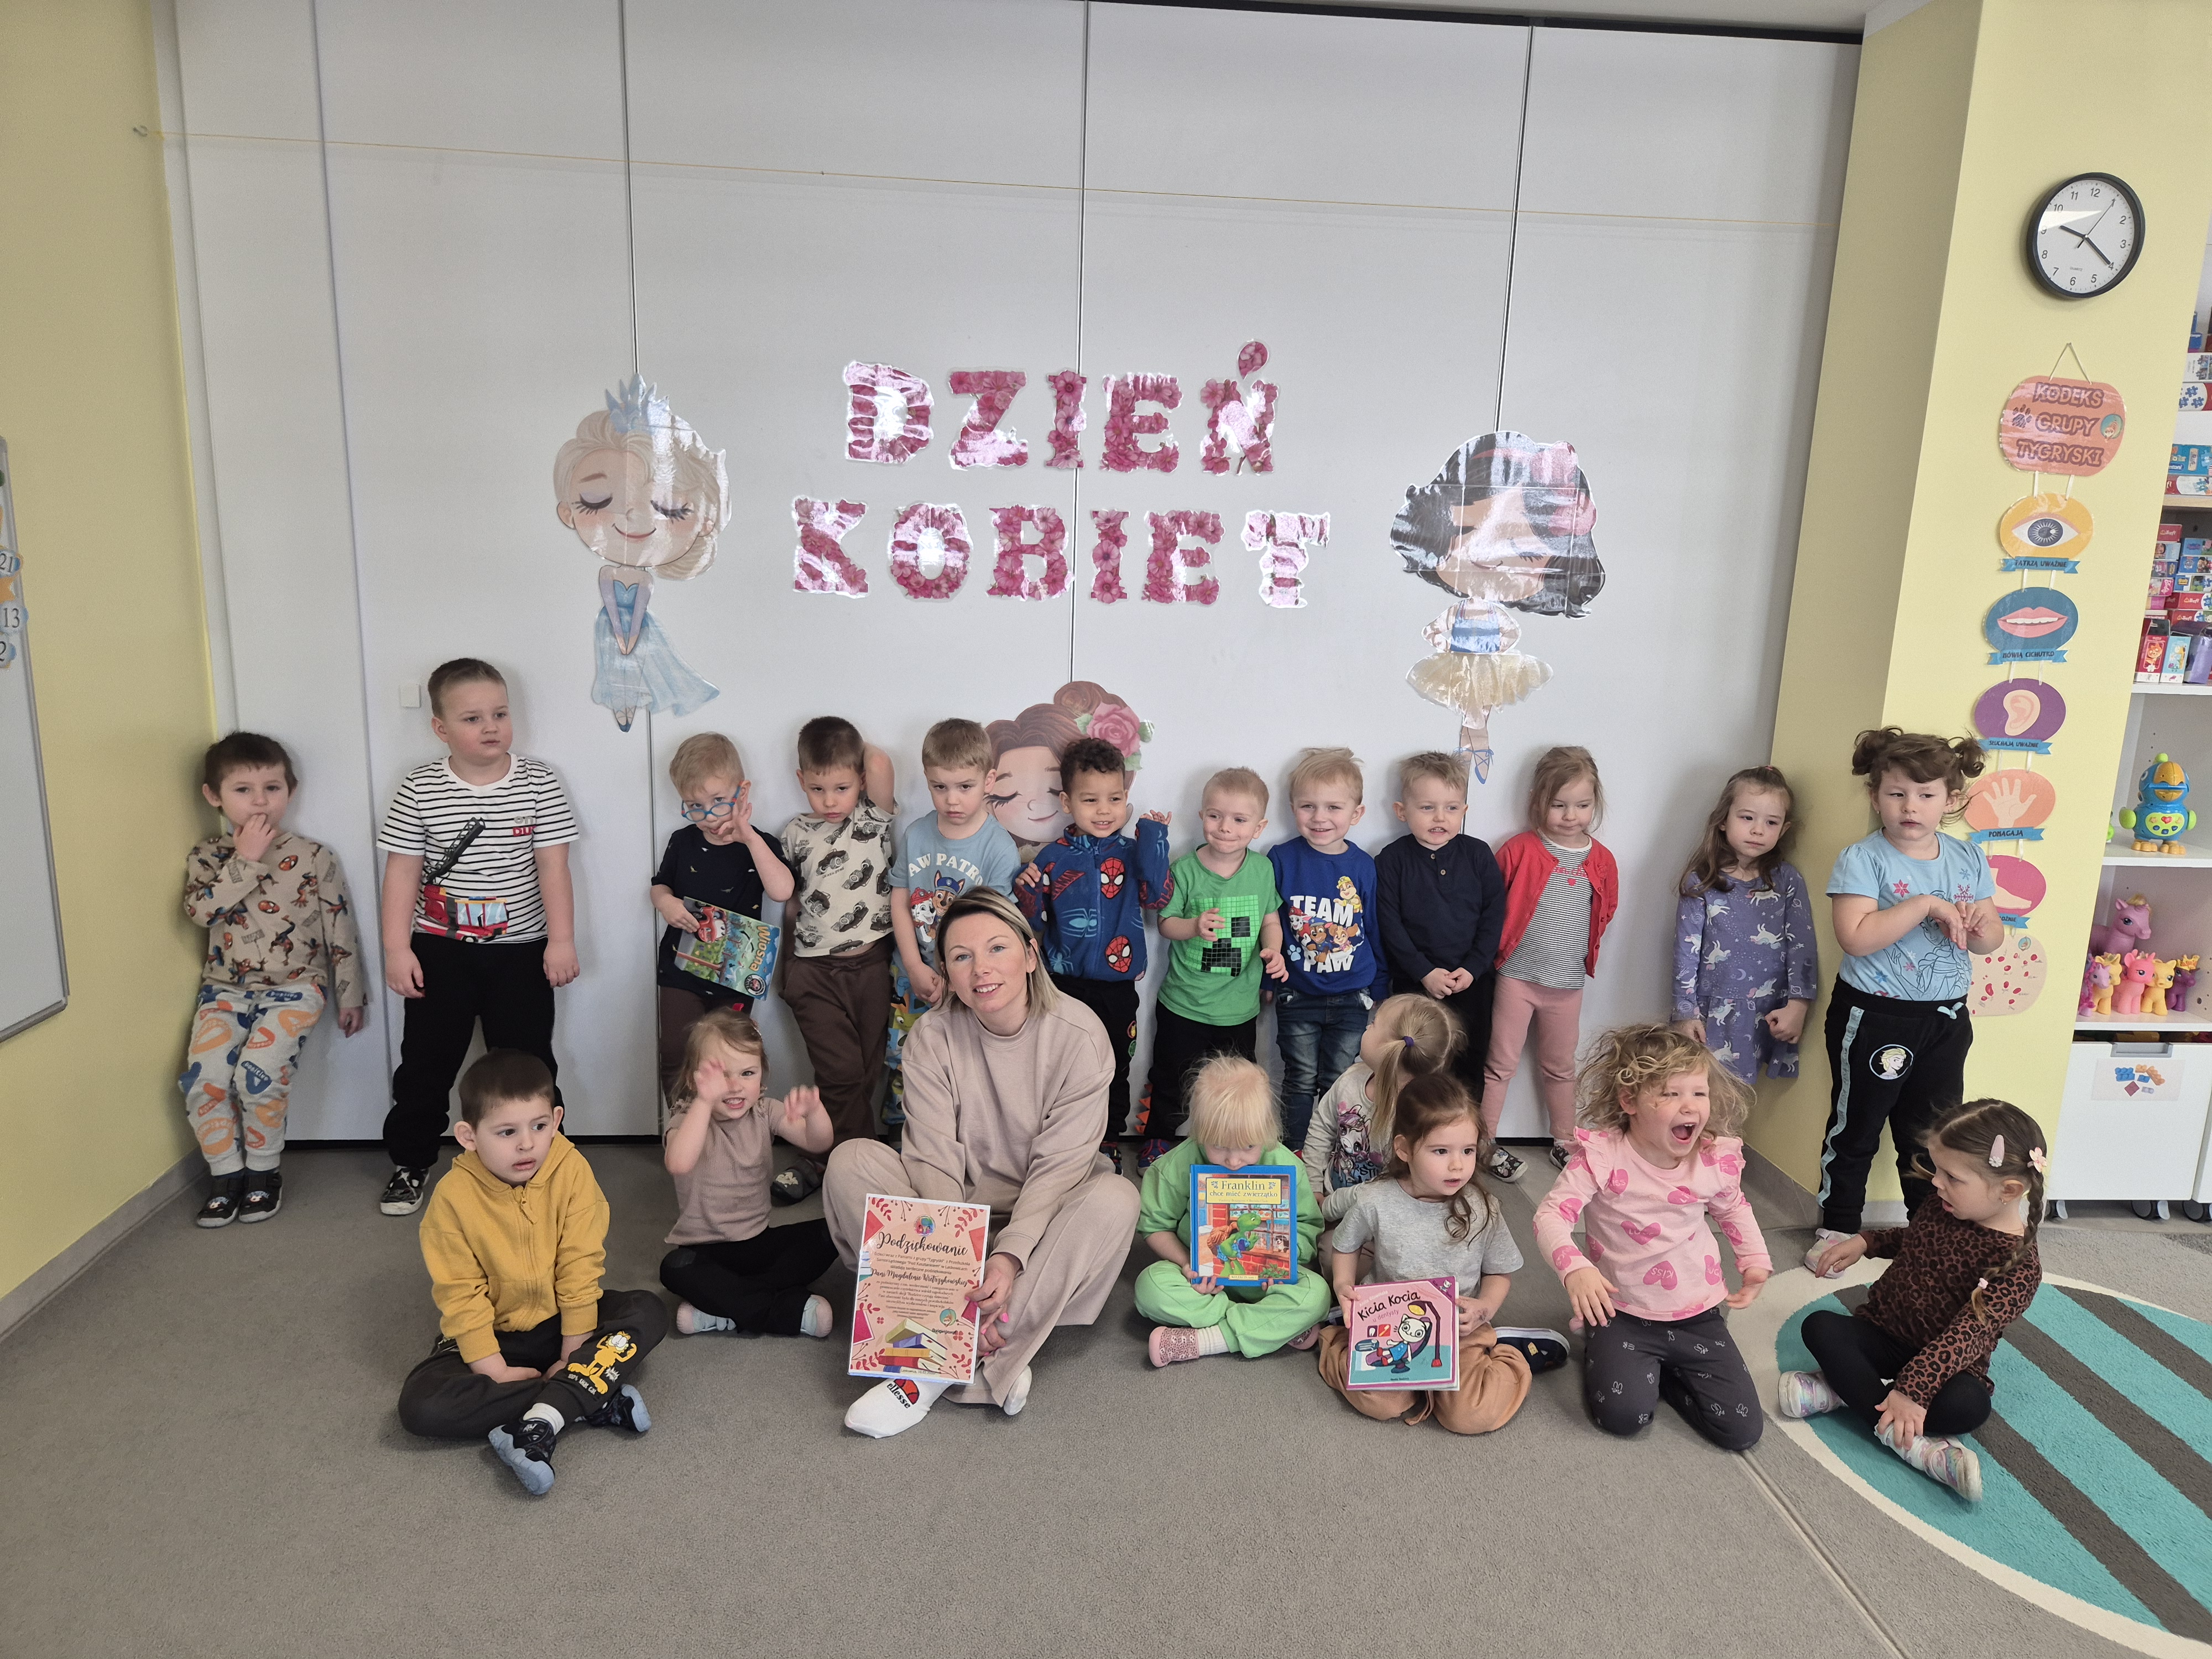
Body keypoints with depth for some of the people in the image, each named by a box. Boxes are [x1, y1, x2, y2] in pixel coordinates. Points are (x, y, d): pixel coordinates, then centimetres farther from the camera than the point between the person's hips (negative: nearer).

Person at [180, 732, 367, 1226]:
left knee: (259, 1070, -24)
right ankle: (226, 1173, 4)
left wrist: (351, 996, 3)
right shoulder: (207, 858, 5)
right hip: (226, 987, 3)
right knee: (203, 1074, -18)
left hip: (295, 986, -3)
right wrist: (245, 860, -18)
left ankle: (264, 1171, -1)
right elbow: (201, 910, -15)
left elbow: (340, 928, 2)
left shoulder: (313, 857, -2)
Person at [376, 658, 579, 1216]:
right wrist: (397, 948, -7)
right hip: (439, 951, 1)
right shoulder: (418, 791, -5)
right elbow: (402, 871, -3)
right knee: (425, 1062, 11)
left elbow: (553, 867, -6)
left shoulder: (538, 784, -6)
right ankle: (410, 1163, 29)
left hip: (520, 951, 0)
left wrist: (561, 940, -9)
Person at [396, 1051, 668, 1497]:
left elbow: (580, 1266, -15)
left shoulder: (572, 1171, -18)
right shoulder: (454, 1197, -19)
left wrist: (575, 1353, -14)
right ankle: (592, 1398, -24)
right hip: (492, 1334, 0)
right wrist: (494, 1370, -18)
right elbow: (460, 1294, -15)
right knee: (419, 1405, -26)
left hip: (560, 1323, 1)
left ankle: (539, 1428, -33)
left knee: (648, 1312, -23)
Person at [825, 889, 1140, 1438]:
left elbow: (1060, 1165, -18)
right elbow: (934, 1160, -17)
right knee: (850, 1163, -22)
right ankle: (997, 1361, -29)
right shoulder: (933, 1037, -10)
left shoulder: (1079, 1035, -15)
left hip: (1042, 1216, -1)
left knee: (1115, 1199, -33)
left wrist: (1009, 1257, -32)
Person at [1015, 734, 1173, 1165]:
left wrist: (1154, 837, -20)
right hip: (1065, 985, 0)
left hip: (1117, 987, 1)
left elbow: (1157, 896, -19)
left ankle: (1110, 1145, 34)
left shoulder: (1132, 853, -2)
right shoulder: (1052, 858, -3)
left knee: (1115, 1072, 15)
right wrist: (1028, 891, -19)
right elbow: (1034, 925, 1)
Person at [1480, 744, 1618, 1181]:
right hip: (1517, 976, -3)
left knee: (1560, 1066, 19)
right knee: (1501, 1064, 4)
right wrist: (1502, 946, -6)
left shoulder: (1601, 860, 0)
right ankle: (1484, 1145, 13)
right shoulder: (1519, 850, -11)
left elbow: (1606, 912, 13)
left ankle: (1564, 1141, 34)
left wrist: (1581, 948, 7)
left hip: (1569, 981, 3)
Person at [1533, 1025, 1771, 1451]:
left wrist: (1755, 1262, 6)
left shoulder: (1716, 1160, -7)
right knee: (1623, 1413, -19)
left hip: (1697, 1315, 3)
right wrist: (1575, 1268, -40)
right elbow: (1552, 1214, -24)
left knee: (1741, 1429, -2)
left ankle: (1665, 1370, 24)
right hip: (1621, 1312, -3)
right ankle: (1603, 1354, 14)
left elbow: (1733, 1209, 16)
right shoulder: (1602, 1155, -20)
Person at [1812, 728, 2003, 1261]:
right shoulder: (1862, 859, -14)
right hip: (1874, 1017, -4)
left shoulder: (1969, 858, 2)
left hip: (1945, 1019, 5)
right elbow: (1856, 937, -26)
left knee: (1933, 1131, 19)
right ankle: (1836, 1226, 25)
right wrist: (1927, 905, -27)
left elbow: (1990, 941, 7)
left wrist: (1980, 922, -15)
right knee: (1855, 1128, 9)